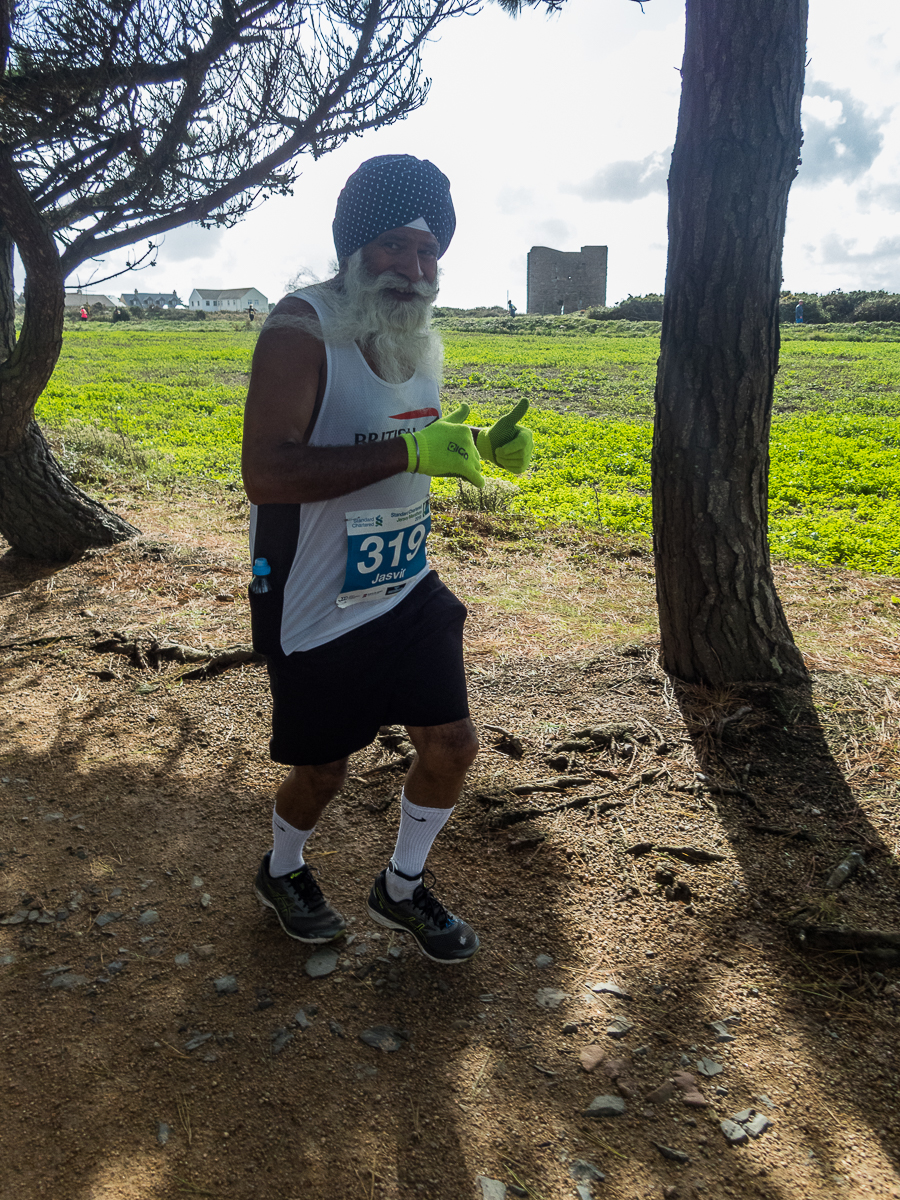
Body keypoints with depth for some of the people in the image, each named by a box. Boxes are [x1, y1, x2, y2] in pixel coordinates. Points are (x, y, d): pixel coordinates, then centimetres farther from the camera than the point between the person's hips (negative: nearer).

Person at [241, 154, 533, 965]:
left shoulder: (416, 335, 6)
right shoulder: (302, 328, -19)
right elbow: (266, 472, -31)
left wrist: (483, 447, 0)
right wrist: (410, 451, -35)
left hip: (407, 589, 7)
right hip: (316, 610, -7)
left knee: (452, 742, 8)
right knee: (323, 773, 11)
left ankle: (401, 889, 35)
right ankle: (282, 873, 46)